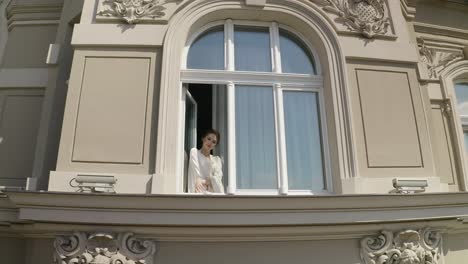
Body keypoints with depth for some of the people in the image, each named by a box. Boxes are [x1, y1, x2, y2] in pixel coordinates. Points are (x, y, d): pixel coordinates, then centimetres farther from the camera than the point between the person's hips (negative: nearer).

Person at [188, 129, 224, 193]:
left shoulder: (217, 159, 21)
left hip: (213, 192, 3)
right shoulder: (194, 152, 13)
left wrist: (205, 182, -11)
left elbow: (217, 178, 4)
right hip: (199, 192, -3)